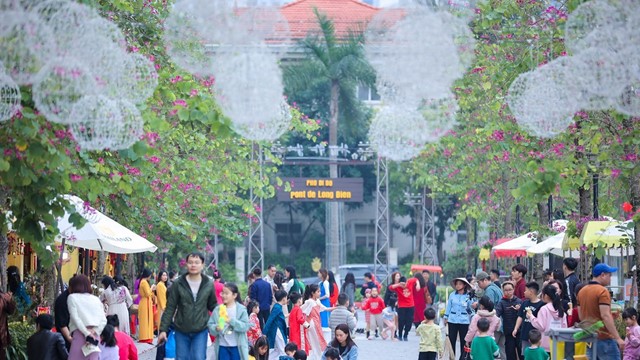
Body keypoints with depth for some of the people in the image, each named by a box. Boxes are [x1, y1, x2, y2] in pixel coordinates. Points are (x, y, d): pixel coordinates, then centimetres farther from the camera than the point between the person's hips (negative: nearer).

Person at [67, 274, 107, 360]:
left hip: (80, 334, -4)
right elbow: (103, 320, 8)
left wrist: (86, 333, -10)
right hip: (96, 336, 4)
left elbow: (75, 317, -5)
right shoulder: (96, 299, 19)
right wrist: (95, 332, -2)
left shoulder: (72, 297, 8)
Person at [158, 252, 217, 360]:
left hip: (200, 331, 0)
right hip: (181, 331, 0)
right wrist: (163, 329, -5)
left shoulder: (208, 285, 0)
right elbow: (170, 308, -1)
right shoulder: (178, 284, -4)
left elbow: (212, 306, 12)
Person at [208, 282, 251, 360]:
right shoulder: (217, 309, 2)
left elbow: (245, 326, -14)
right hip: (222, 346, 2)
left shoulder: (241, 309, -5)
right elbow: (210, 325, 1)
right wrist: (215, 328, -22)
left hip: (237, 346, -2)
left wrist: (232, 321, -26)